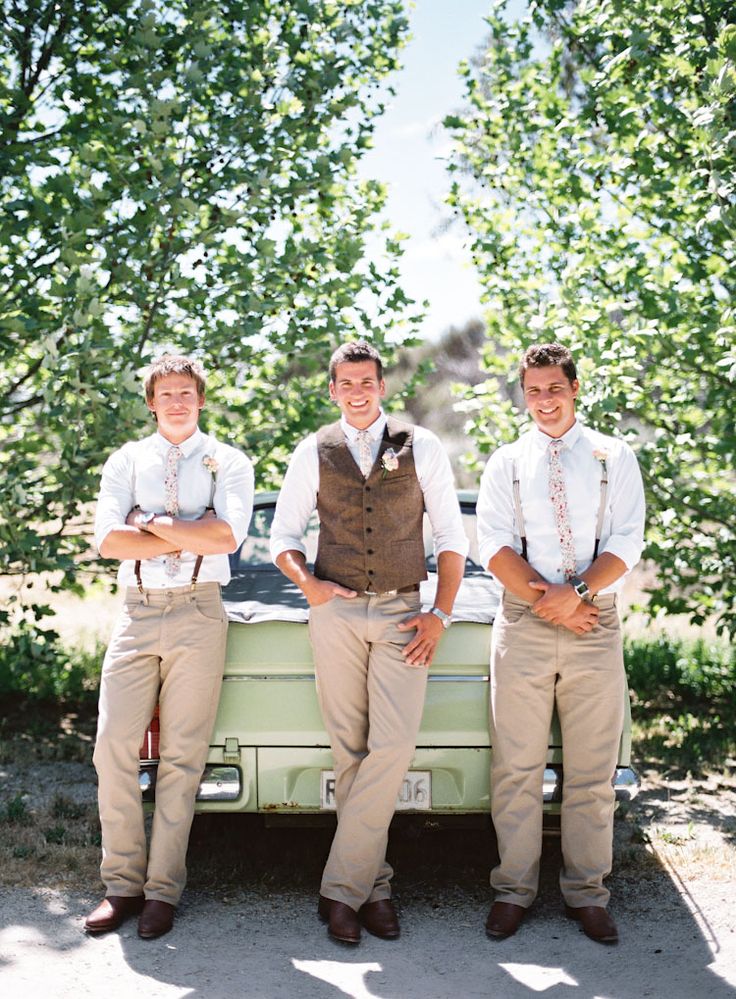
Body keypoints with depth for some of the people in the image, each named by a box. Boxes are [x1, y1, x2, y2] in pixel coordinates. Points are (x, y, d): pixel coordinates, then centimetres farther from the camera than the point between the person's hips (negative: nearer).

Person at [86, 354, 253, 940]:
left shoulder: (227, 463, 8)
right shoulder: (127, 461, 13)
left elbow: (227, 536, -10)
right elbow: (108, 540, -2)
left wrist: (153, 522, -7)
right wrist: (189, 535, -7)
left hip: (198, 612, -2)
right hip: (138, 612, 2)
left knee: (183, 757, 0)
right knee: (114, 749, -4)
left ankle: (164, 889, 8)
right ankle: (123, 884, 8)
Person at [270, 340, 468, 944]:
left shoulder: (421, 448, 7)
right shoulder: (313, 454, 9)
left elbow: (451, 536, 7)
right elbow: (283, 535, 14)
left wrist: (440, 614, -2)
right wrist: (305, 582, -6)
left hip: (401, 612, -1)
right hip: (336, 611, 1)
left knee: (393, 746, -13)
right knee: (350, 752, 2)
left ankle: (342, 884, -6)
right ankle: (372, 882, 12)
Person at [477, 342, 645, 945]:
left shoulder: (614, 458, 8)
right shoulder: (506, 463, 10)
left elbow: (626, 543, -1)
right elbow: (495, 546, 0)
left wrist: (576, 594, -15)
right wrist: (548, 601, -11)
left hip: (595, 624, 0)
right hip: (522, 625, 0)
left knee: (593, 771, 4)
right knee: (517, 767, 2)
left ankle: (587, 893, 15)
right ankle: (514, 890, 13)